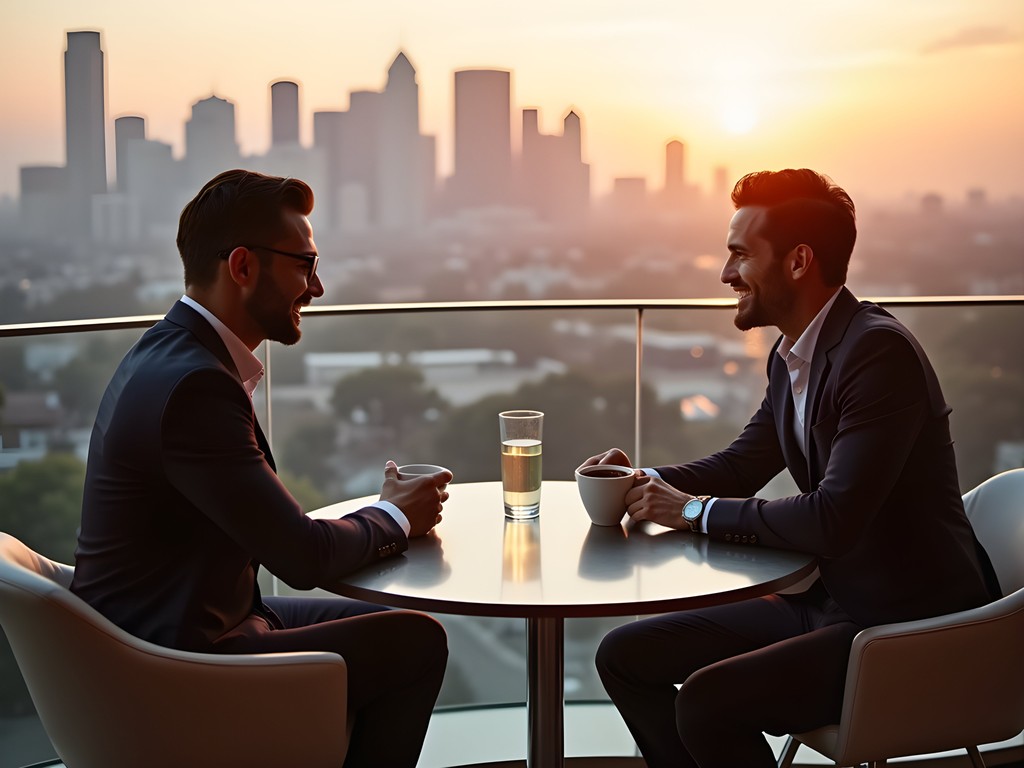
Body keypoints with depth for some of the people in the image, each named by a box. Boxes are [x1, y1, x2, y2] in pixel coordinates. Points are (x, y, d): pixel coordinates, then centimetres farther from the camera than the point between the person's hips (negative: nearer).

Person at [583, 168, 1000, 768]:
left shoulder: (879, 351, -21)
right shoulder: (791, 356, 6)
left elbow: (834, 519, -28)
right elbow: (741, 464, 19)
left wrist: (695, 511, -16)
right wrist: (644, 481, 2)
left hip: (908, 625, -9)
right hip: (830, 600, 9)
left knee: (705, 702, -26)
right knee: (626, 656, 5)